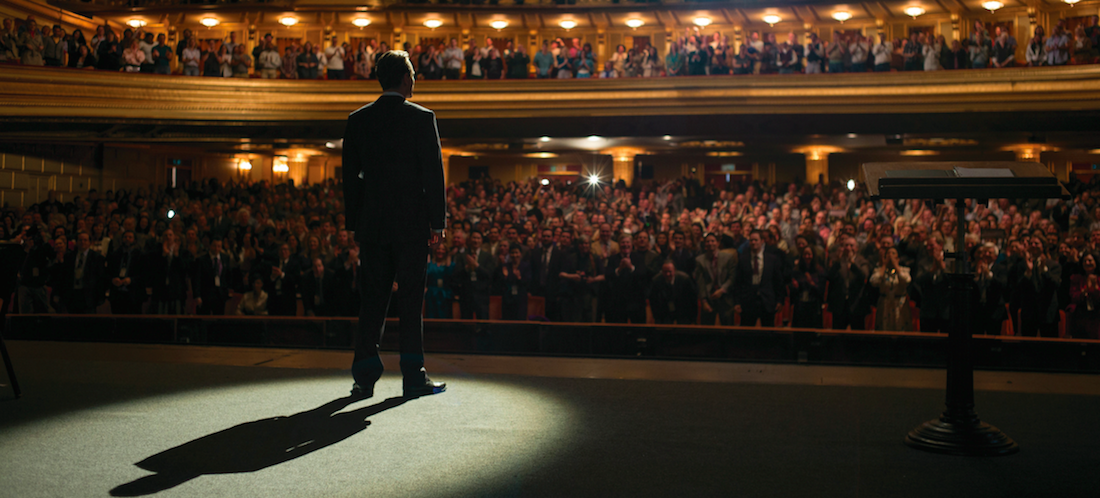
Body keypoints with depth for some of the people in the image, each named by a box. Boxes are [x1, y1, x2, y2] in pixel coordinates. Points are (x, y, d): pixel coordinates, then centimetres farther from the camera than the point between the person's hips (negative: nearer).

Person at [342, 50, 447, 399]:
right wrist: (438, 222, -1)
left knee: (373, 297, 8)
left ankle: (365, 376, 7)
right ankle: (413, 376, 7)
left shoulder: (357, 120, 6)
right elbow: (434, 174, -6)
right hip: (411, 223, -3)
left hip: (372, 224, 3)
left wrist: (355, 225, 13)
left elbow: (350, 176, 8)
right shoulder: (421, 118, -5)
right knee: (411, 298, 3)